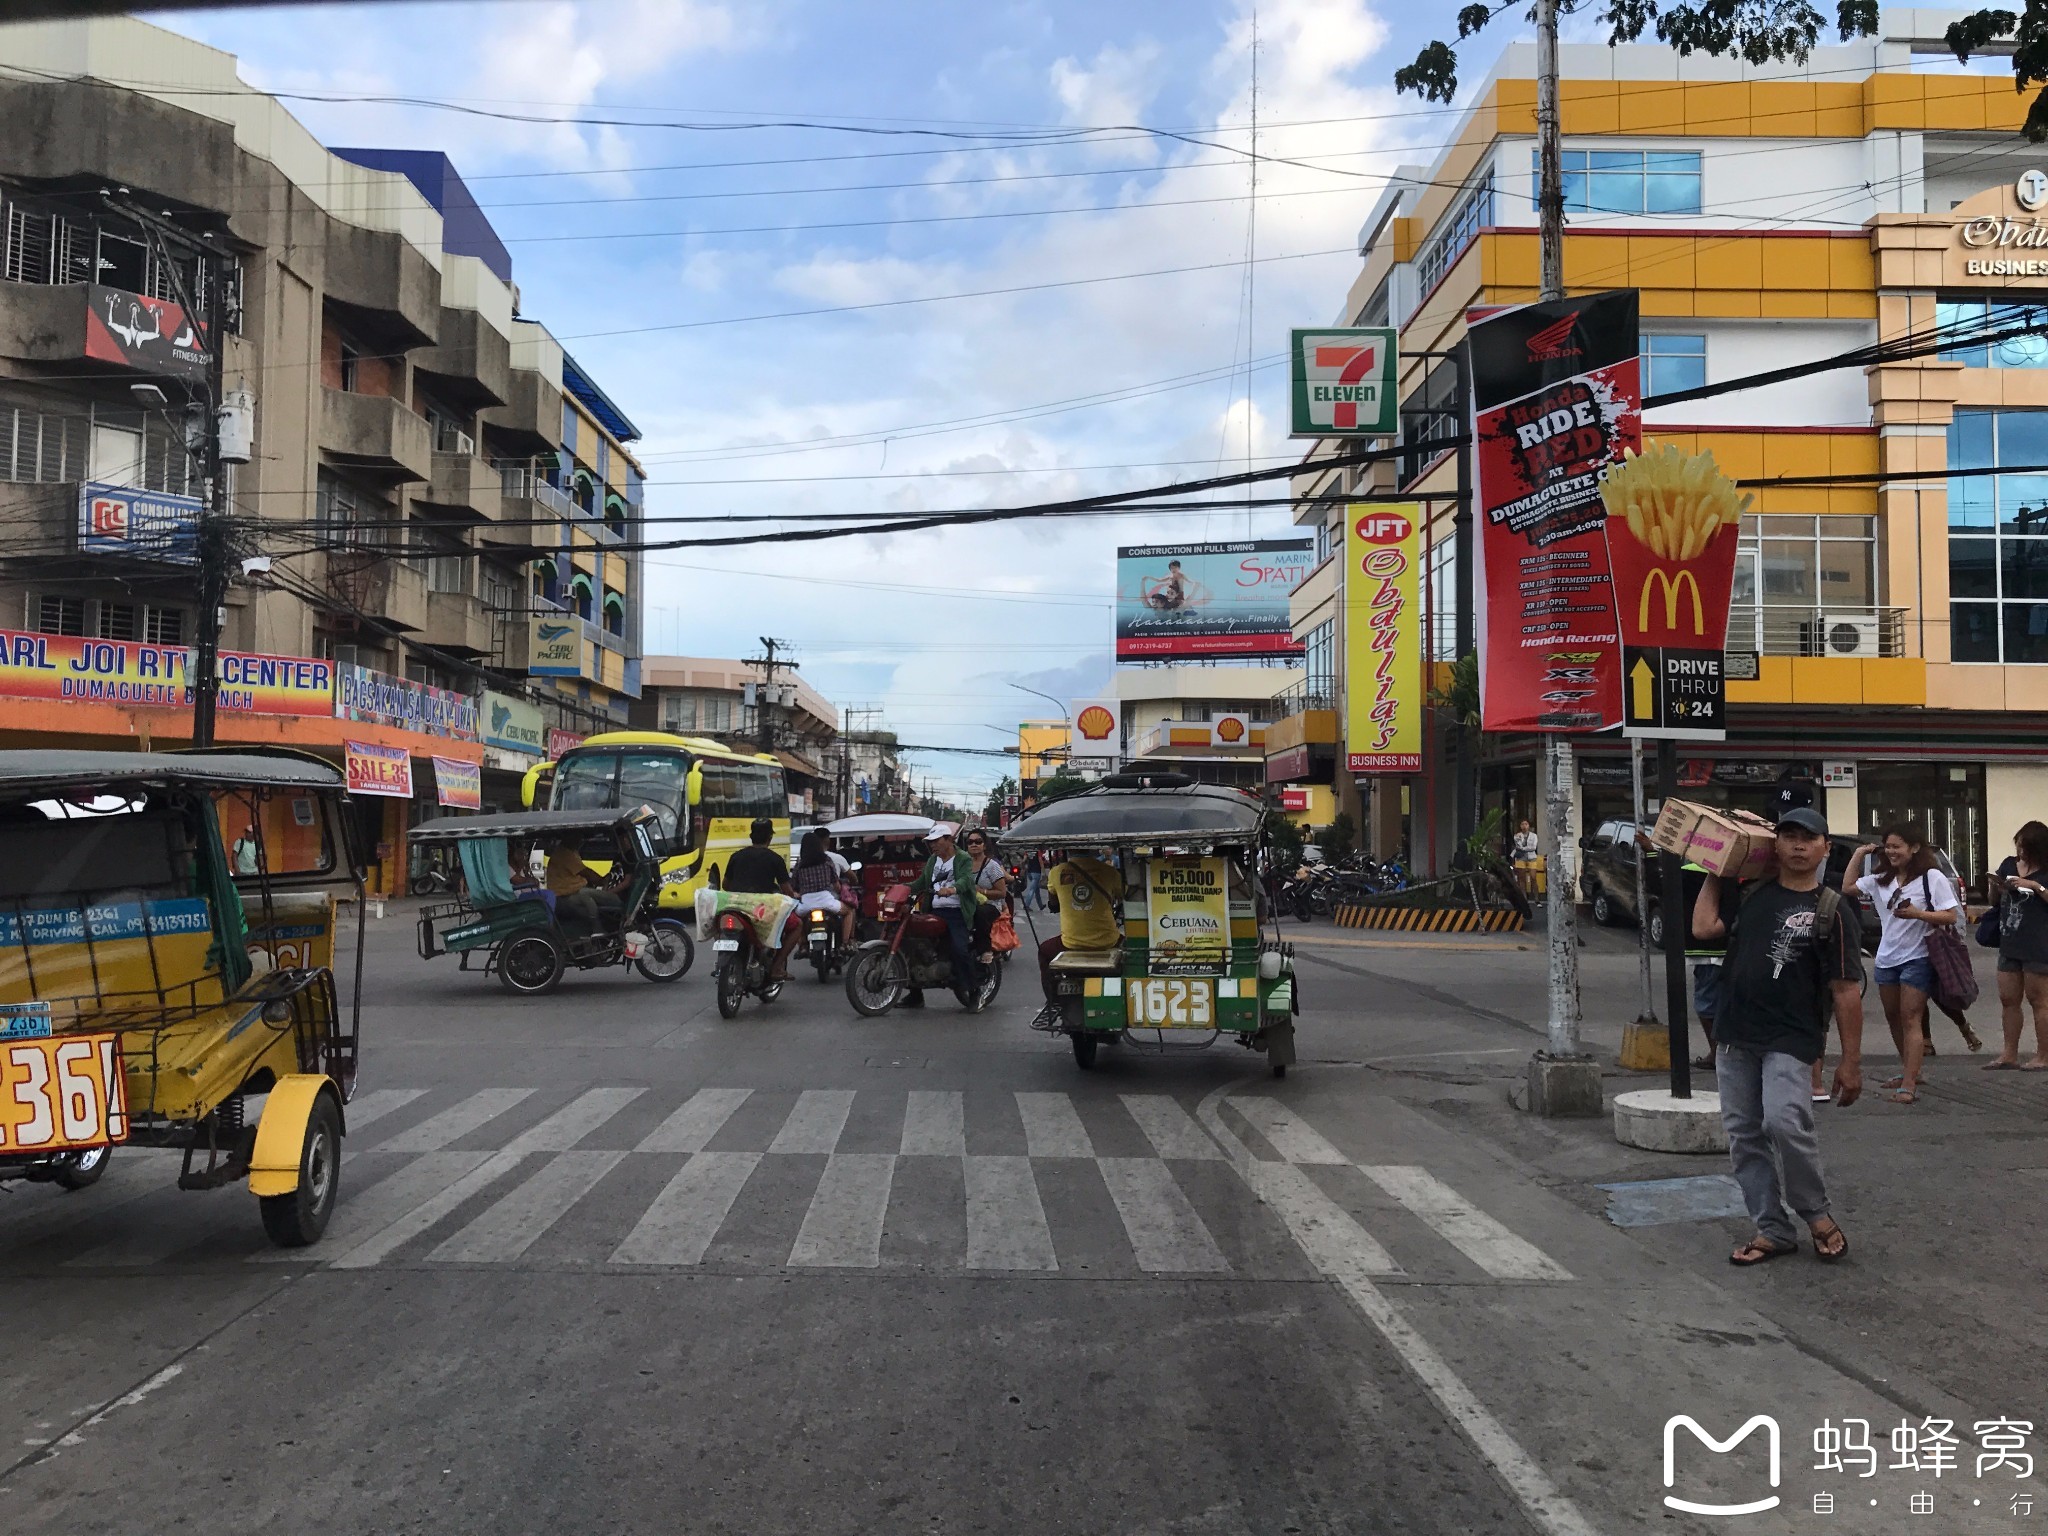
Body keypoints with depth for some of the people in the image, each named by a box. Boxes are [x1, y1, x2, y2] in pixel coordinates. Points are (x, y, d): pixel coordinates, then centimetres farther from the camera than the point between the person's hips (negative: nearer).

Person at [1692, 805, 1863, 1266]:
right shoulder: (1751, 895, 10)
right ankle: (1773, 1231, 19)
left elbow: (1846, 990, -5)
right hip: (1734, 1036, 5)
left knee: (1784, 1121, -23)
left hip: (1791, 1039, -5)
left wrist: (1850, 1061, -7)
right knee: (1743, 1135, 7)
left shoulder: (1831, 910, -4)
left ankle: (1817, 1214, 2)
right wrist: (1714, 874, 8)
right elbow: (1703, 926, 0)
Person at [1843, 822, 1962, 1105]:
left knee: (1910, 1019, -11)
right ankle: (1908, 1071, 33)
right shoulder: (1881, 880, 9)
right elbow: (1848, 887, 13)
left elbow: (1950, 916, -10)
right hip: (1886, 959, 7)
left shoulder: (1932, 878, -8)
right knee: (1894, 1018, 16)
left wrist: (1917, 914, -25)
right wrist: (1858, 855, 10)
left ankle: (1908, 1086, -14)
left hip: (1917, 958, -7)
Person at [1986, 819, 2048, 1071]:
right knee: (2008, 1000, 8)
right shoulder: (2009, 865, 10)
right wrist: (1995, 887, -2)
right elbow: (1996, 899, 18)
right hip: (2009, 944, 6)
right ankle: (2009, 1055, 15)